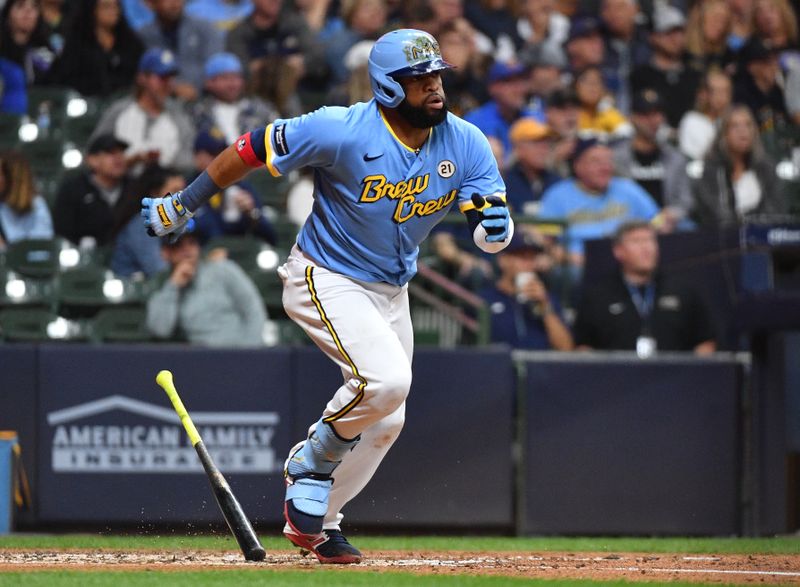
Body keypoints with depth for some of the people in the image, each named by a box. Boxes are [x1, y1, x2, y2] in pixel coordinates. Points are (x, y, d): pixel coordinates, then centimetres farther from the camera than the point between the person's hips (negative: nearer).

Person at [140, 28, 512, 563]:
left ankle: (316, 524, 28)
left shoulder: (465, 144, -12)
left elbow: (496, 238, -10)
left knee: (385, 420, 10)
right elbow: (253, 149, -16)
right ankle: (312, 466, -1)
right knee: (385, 380, -27)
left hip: (391, 290, 7)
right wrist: (183, 205, -8)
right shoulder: (343, 131, -26)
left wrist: (494, 224, -36)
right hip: (325, 280, -7)